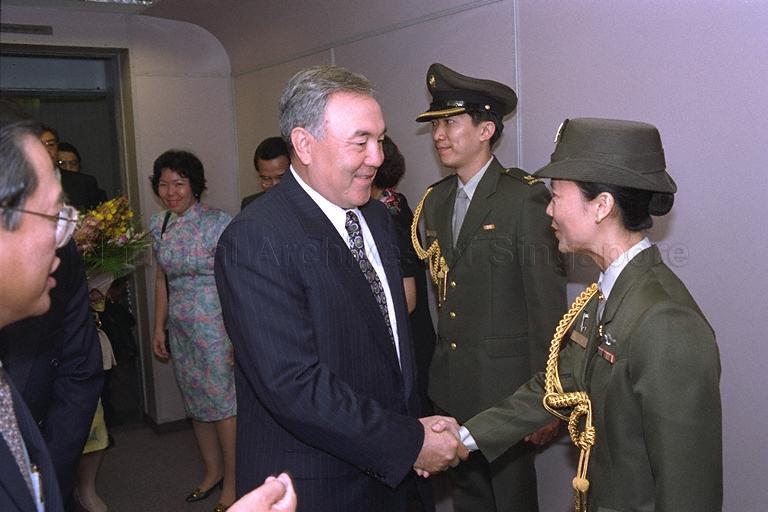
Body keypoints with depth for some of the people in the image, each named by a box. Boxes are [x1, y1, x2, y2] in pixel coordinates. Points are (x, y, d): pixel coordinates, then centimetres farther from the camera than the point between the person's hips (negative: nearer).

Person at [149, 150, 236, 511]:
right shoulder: (159, 225, 6)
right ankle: (213, 471, 34)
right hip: (180, 328, 6)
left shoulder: (217, 223, -13)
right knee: (196, 403, 16)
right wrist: (159, 327, 13)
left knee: (223, 403, 1)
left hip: (215, 326, -6)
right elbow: (162, 279, 14)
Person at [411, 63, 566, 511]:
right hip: (451, 386, 7)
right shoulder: (435, 200, 8)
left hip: (505, 385, -6)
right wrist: (435, 370, 11)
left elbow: (547, 302, -15)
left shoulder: (526, 198, -14)